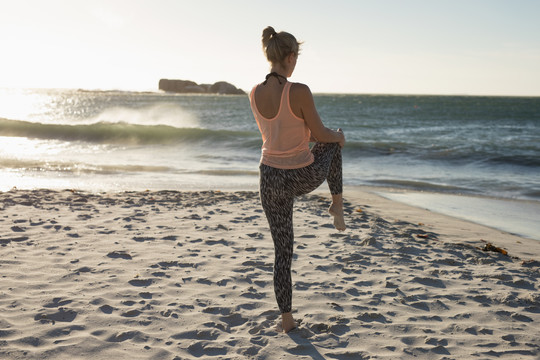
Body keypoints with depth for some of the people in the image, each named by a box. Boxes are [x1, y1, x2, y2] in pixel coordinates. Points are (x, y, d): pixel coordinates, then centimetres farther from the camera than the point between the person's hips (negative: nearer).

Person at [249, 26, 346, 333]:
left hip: (271, 179, 4)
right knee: (334, 142, 30)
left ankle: (287, 319, 23)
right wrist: (339, 136, 14)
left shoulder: (255, 94, -3)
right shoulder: (300, 92, -21)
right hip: (304, 178, -4)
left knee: (283, 252, 18)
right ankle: (338, 206, 34)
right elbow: (321, 134, -9)